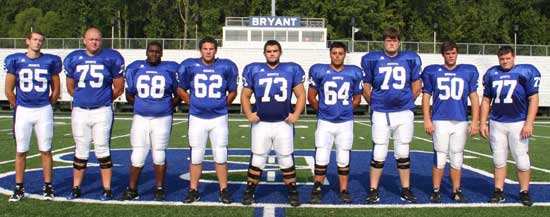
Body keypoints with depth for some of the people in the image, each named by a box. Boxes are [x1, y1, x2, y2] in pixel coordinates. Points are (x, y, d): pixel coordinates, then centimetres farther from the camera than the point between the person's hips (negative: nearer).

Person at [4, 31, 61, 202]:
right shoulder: (16, 61, 2)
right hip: (23, 111, 0)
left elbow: (55, 90, 10)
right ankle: (19, 188, 13)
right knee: (21, 151, 4)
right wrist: (17, 107, 8)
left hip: (43, 111, 0)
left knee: (45, 150, 4)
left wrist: (47, 107, 9)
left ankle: (48, 187, 13)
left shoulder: (50, 61, 2)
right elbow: (9, 90, 8)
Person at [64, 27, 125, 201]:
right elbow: (70, 87, 18)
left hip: (102, 111, -2)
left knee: (102, 150, 0)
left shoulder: (111, 58, -2)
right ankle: (76, 188, 20)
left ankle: (107, 189, 9)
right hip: (80, 111, 3)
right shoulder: (74, 59, 6)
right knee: (80, 151, 10)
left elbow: (118, 88, 5)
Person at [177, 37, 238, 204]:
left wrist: (223, 106, 8)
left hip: (219, 118, 0)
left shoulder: (226, 67, -2)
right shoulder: (190, 66, -2)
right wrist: (193, 104, 10)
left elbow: (232, 91, 11)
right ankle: (193, 190, 17)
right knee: (196, 157, 7)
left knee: (220, 156, 3)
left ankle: (224, 190, 14)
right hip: (197, 118, 1)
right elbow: (181, 89, 12)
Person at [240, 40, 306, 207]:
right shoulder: (254, 70, 3)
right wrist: (248, 114, -5)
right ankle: (250, 191, 18)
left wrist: (296, 115, -7)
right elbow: (245, 96, 9)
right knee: (257, 159, 6)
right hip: (261, 123, 0)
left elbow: (301, 95, 4)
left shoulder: (292, 70, 1)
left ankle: (293, 192, 18)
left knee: (286, 159, 7)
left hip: (284, 123, 0)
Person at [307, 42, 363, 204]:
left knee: (344, 159, 8)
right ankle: (317, 190, 10)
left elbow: (357, 98, 13)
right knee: (321, 159, -4)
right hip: (325, 123, -1)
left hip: (346, 123, 2)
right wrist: (323, 111, 10)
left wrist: (344, 110, 10)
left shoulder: (354, 73, 1)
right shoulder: (319, 71, -4)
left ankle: (343, 191, 19)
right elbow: (311, 97, 5)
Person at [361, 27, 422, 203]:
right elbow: (366, 86, 8)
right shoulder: (372, 60, 0)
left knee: (403, 153, 9)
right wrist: (374, 104, 9)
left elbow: (416, 85, 14)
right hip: (381, 114, -1)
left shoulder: (410, 59, 4)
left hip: (404, 113, 2)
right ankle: (373, 190, 11)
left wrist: (407, 103, 13)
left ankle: (406, 190, 18)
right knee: (379, 154, 1)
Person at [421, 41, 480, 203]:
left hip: (461, 122, 2)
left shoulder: (468, 72, 7)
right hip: (440, 121, -1)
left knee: (457, 158, 7)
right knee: (440, 157, -1)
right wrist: (427, 120, -2)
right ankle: (436, 191, 9)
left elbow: (474, 97, 7)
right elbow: (426, 97, 6)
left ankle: (456, 191, 17)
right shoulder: (432, 72, 5)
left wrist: (475, 121, 1)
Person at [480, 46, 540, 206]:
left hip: (518, 123, -3)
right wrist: (483, 123, 9)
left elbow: (533, 99, -4)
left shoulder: (526, 72, -3)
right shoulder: (491, 74, 8)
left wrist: (529, 123, -10)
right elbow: (486, 100, 14)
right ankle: (499, 192, 18)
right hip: (496, 124, 3)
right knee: (499, 160, 9)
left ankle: (524, 192, 14)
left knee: (522, 160, 1)